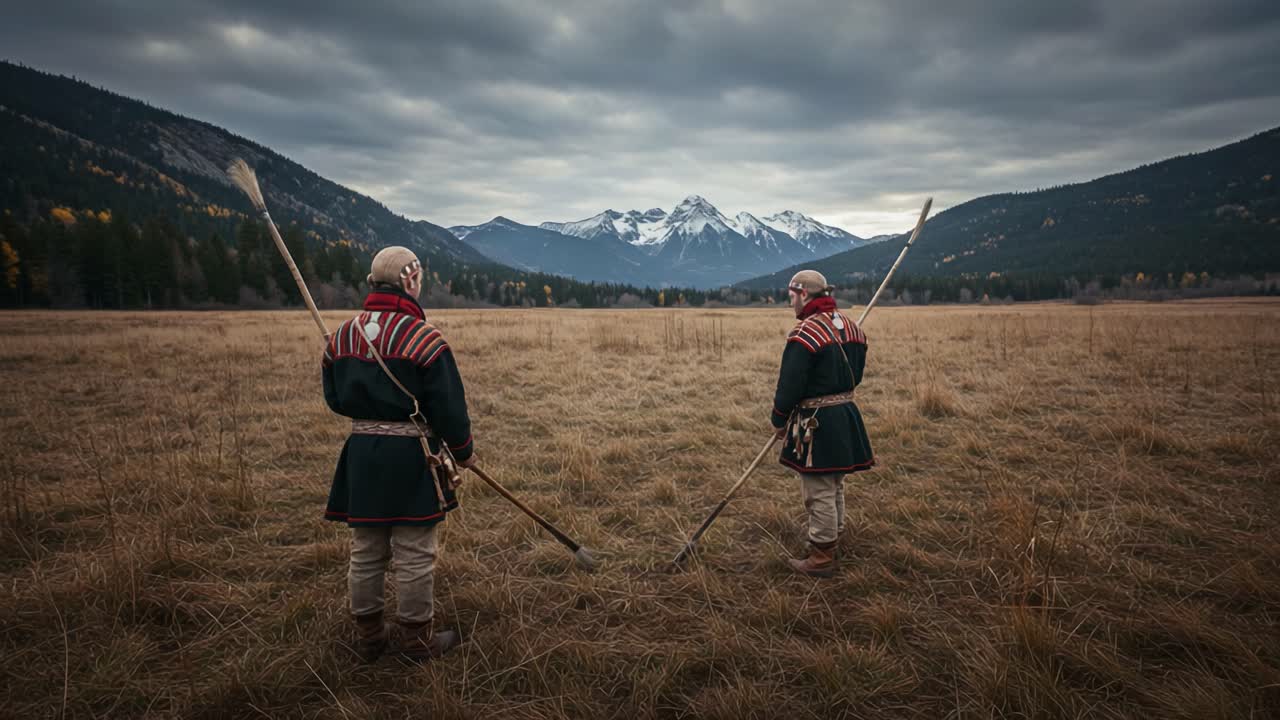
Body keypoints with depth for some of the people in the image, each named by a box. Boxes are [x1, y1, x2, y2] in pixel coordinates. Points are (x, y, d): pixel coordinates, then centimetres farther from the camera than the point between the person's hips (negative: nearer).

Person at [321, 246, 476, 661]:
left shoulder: (341, 336, 4)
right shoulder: (424, 338, -16)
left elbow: (335, 399, 12)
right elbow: (449, 406, -14)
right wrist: (464, 451, 1)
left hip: (360, 455, 6)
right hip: (412, 456, -6)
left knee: (365, 553, 17)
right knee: (415, 556, 7)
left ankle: (368, 637, 30)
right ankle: (416, 639, 20)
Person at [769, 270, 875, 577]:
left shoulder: (804, 333, -20)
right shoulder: (851, 327, 7)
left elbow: (790, 385, -19)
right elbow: (855, 374, 15)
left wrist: (779, 421, -5)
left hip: (816, 423, -9)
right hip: (847, 415, 9)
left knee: (819, 493, 2)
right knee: (835, 488, 22)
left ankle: (821, 560, 13)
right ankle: (832, 544, 37)